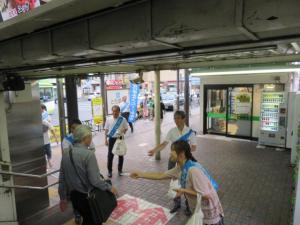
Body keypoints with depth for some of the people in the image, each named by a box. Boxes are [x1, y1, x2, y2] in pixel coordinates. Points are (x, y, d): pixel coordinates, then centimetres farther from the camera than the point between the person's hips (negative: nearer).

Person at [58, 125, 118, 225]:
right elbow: (95, 180, -25)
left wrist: (63, 198, 15)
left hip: (74, 196, 6)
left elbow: (62, 178, 4)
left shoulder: (65, 154, -2)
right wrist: (109, 187, -10)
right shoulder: (88, 154, -24)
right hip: (88, 197, -6)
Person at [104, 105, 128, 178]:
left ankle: (120, 170, 28)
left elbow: (126, 129, 3)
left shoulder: (123, 119, -6)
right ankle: (110, 171, 18)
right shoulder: (109, 120, -2)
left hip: (120, 138, 0)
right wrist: (106, 140, 1)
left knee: (121, 155, 11)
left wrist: (122, 134, -14)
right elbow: (106, 130, 4)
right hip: (111, 139, 0)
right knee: (110, 155, 4)